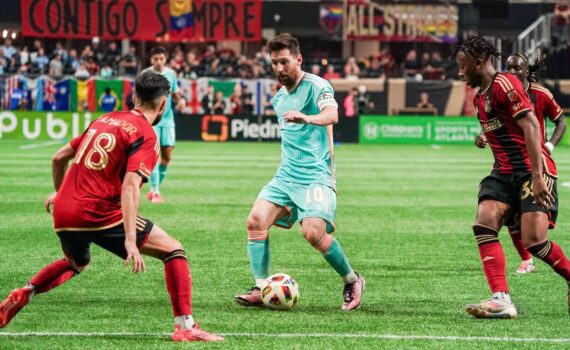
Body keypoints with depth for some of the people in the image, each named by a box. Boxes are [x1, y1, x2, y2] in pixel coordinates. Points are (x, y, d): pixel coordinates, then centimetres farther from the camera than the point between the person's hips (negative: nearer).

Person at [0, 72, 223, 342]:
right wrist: (130, 240, -27)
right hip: (100, 214, -7)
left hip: (63, 211, 7)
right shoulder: (146, 136, -6)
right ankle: (185, 327, -8)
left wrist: (60, 192, 41)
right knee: (173, 250, 1)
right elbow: (130, 186, -20)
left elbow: (58, 158, 23)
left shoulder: (105, 120, 16)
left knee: (75, 263, 37)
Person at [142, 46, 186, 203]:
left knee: (167, 156, 5)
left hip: (167, 119, 5)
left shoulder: (171, 74, 6)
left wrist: (180, 100, -4)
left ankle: (154, 189, 21)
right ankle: (155, 192, -11)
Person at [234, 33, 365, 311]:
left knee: (313, 232, -22)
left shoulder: (316, 86, -9)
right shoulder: (279, 98, 16)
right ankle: (261, 290, -7)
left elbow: (331, 115, -31)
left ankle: (352, 281, 1)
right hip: (286, 174, 7)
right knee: (256, 221, -11)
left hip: (315, 174, -7)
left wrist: (305, 118, -49)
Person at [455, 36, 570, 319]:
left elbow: (530, 126, -19)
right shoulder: (480, 97, 16)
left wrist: (537, 175, -24)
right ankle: (501, 299, -20)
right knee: (484, 224, -15)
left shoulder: (504, 84, -12)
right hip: (504, 173, 8)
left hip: (531, 171, -8)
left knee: (534, 240, -15)